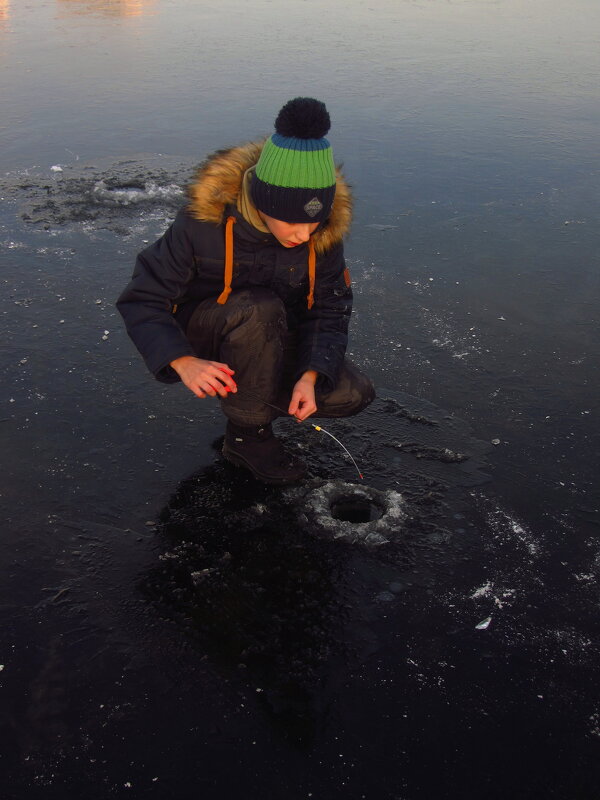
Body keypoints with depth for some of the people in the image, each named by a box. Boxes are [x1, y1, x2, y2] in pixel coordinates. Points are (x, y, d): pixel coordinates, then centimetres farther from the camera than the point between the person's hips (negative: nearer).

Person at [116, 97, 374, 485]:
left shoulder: (325, 230, -17)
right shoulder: (204, 221, -28)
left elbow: (331, 310, -11)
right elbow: (141, 300, -23)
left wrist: (310, 376, -28)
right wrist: (183, 362, -40)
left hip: (273, 337, 4)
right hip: (201, 335, -4)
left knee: (352, 394, -14)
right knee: (259, 310, -37)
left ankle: (254, 387, 10)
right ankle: (247, 433, -17)